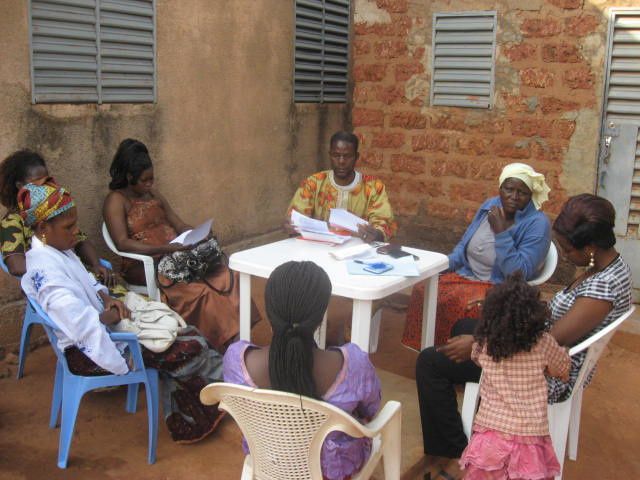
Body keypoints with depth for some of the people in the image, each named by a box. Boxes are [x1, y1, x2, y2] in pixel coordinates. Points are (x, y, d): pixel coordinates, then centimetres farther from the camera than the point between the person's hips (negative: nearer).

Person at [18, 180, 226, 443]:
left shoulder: (57, 249, 5)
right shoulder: (46, 270, -26)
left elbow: (87, 281, 20)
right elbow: (81, 324, -34)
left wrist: (106, 297, 0)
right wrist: (111, 315, -16)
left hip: (98, 331, 10)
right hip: (90, 352, -10)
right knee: (189, 348, -12)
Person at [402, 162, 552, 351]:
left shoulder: (538, 223, -14)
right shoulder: (490, 205, 5)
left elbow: (520, 275, -23)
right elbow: (464, 245, 18)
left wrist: (501, 232, -25)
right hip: (466, 275, 7)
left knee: (458, 305, -32)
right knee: (422, 291, -14)